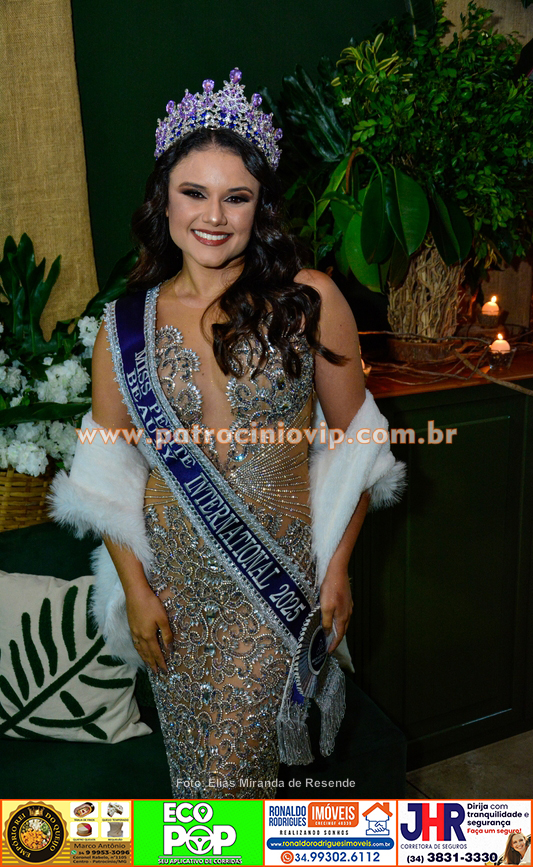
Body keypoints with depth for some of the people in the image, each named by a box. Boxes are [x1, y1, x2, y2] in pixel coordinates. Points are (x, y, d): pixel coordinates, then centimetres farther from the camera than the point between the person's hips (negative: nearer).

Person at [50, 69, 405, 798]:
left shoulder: (308, 301, -7)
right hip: (173, 578, 3)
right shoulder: (127, 326, -1)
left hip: (278, 575, -2)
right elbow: (107, 472, 1)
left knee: (233, 765, 3)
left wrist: (338, 567, -4)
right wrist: (135, 589, -2)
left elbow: (351, 443, -3)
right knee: (192, 757, 18)